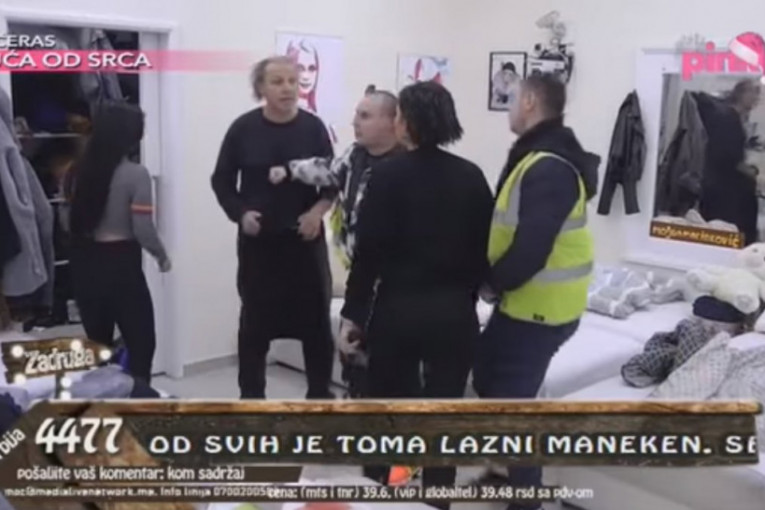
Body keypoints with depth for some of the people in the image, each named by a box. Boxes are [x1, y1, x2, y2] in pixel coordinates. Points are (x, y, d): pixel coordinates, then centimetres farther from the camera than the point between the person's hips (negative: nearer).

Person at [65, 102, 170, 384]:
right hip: (120, 265, -6)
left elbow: (70, 220, 8)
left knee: (97, 344, 18)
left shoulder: (78, 172, 3)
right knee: (141, 343, 7)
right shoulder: (135, 174, -15)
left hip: (84, 264, 6)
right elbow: (143, 230, -16)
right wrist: (162, 255, 0)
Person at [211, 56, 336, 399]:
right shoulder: (243, 129, -2)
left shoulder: (313, 127, -1)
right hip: (257, 241, 0)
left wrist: (318, 210, -12)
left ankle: (320, 394, 21)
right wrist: (240, 213, -10)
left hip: (305, 240, 1)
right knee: (254, 322, 9)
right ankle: (251, 396, 23)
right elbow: (222, 181, 5)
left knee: (316, 320, 6)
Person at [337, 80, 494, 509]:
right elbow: (485, 250, 3)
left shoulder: (389, 174, -9)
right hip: (454, 312, 3)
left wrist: (353, 313, -4)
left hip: (398, 309, -2)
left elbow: (369, 251, -11)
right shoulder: (472, 177, 0)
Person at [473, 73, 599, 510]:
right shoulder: (541, 158, 10)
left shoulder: (549, 168, -23)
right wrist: (499, 282, 4)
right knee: (488, 375, 22)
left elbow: (530, 249, -28)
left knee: (511, 397, 1)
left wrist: (492, 284, -13)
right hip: (524, 299, 10)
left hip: (540, 307, -10)